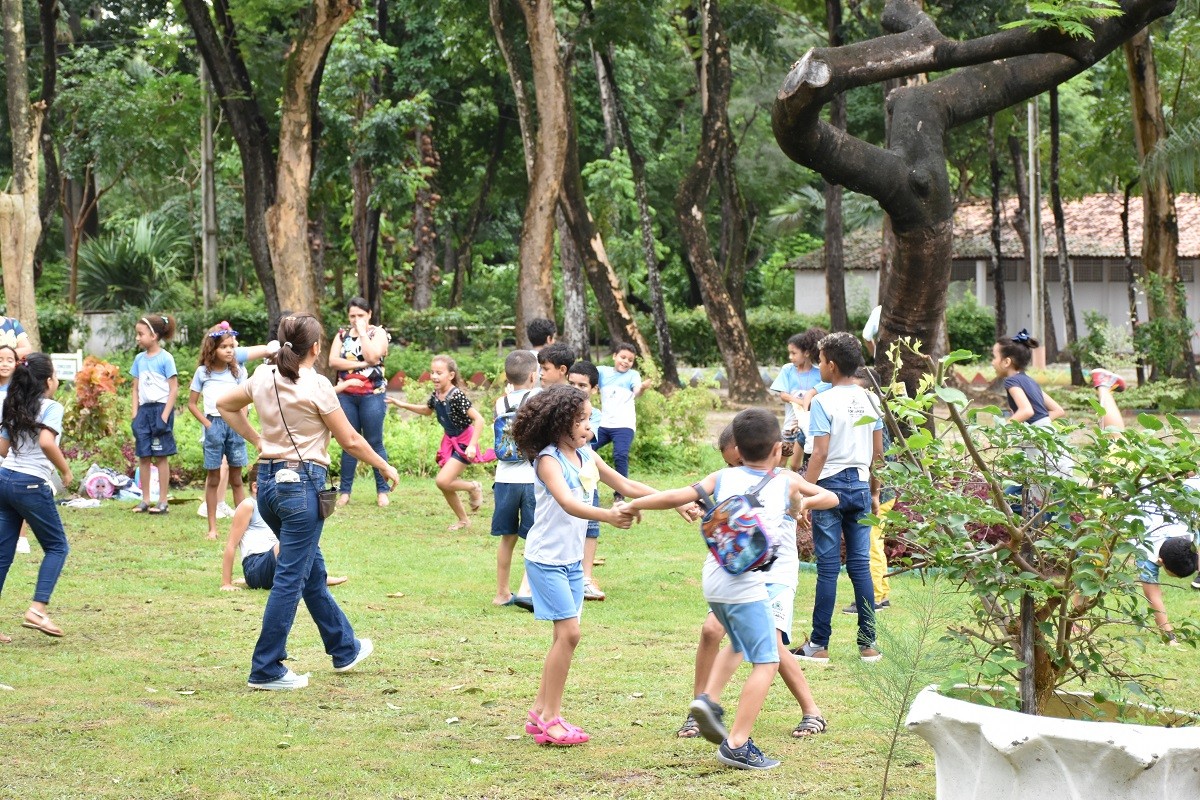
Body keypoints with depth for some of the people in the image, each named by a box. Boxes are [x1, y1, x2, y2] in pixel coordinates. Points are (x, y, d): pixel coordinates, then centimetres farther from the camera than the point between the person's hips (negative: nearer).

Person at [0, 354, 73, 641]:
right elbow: (47, 442, -24)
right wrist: (66, 470, -11)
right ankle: (37, 609, -8)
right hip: (31, 485, -7)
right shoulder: (51, 407, -8)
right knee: (57, 546, 7)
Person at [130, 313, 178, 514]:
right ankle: (145, 500, 14)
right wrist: (135, 415, 4)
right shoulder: (139, 359, 9)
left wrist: (164, 417, -14)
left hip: (161, 408, -6)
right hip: (144, 409, 6)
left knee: (161, 456, -1)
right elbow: (136, 389, 13)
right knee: (143, 456, 7)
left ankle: (163, 502, 3)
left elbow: (174, 390, -9)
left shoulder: (165, 358, -8)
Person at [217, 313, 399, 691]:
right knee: (291, 578, -2)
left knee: (312, 571, 20)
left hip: (268, 480, 8)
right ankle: (266, 670, 0)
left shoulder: (263, 377, 5)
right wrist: (385, 468, 7)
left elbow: (224, 405, 22)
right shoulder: (316, 385, -13)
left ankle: (345, 649, 35)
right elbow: (350, 441, -7)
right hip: (303, 482, -8)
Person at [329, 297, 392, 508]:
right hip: (346, 394, 3)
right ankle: (344, 491, 6)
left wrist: (362, 332, -10)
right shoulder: (342, 335, 10)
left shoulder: (378, 333, 1)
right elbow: (333, 361, -4)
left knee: (375, 443, -1)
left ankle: (382, 491, 3)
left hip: (372, 394, -3)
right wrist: (361, 364, -12)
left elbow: (372, 357, -17)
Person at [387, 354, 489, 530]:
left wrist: (472, 445, -35)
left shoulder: (457, 396, -26)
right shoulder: (436, 395, -2)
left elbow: (479, 419, -29)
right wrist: (403, 405, 14)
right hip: (449, 441, 8)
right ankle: (462, 519, 27)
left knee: (443, 481, -19)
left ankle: (473, 487, 8)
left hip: (464, 442, -8)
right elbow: (427, 411, 22)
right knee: (445, 485, 9)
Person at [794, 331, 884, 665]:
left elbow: (820, 453, -15)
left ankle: (819, 645, 3)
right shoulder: (869, 400, 7)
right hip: (860, 486, 5)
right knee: (860, 565, 8)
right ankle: (868, 643, 9)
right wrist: (874, 493, 21)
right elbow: (878, 452, 11)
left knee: (828, 567, -2)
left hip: (831, 485, -5)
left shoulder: (823, 402, -11)